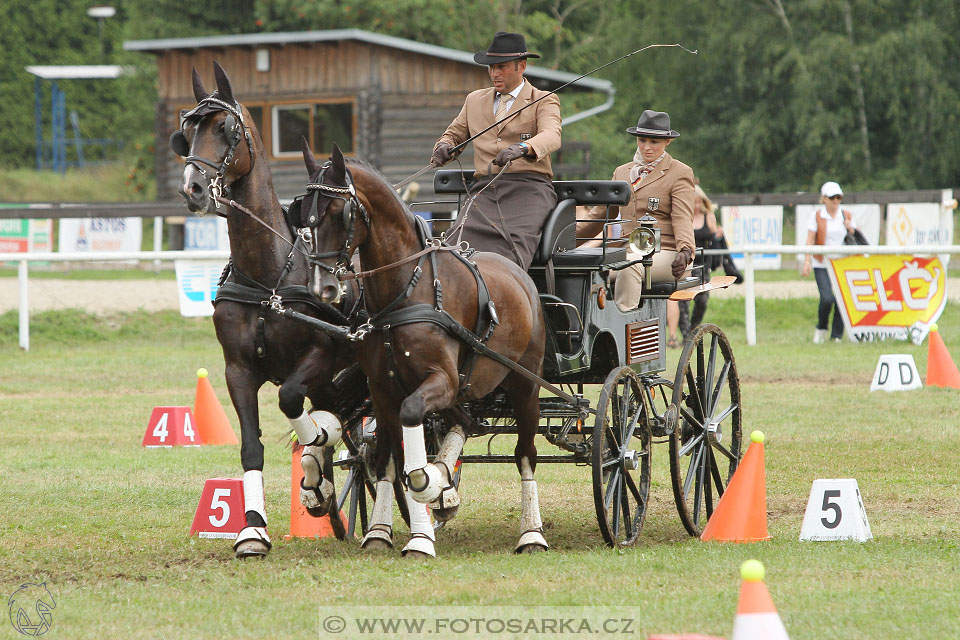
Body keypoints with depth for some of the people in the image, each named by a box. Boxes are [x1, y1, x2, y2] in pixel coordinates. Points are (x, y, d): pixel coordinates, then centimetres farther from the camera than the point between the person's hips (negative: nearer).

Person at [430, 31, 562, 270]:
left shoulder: (544, 101, 8)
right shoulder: (475, 100, 25)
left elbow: (551, 136, -11)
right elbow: (454, 134, 33)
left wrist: (522, 148, -34)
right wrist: (444, 147, 5)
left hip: (528, 189, -3)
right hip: (485, 191, 3)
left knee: (516, 240, -34)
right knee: (458, 238, -28)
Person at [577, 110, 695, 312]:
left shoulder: (679, 173, 6)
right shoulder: (622, 172, 23)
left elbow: (683, 219, -6)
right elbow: (600, 214, 24)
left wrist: (685, 252, -25)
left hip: (664, 253, -5)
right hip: (627, 253, 5)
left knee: (629, 266, -37)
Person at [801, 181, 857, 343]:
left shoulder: (846, 216, 10)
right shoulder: (817, 216, 1)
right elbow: (810, 240, -2)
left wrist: (851, 229, -4)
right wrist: (807, 261, -11)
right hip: (822, 265, -3)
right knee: (827, 298, -16)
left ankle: (837, 336, 8)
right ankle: (821, 328, 10)